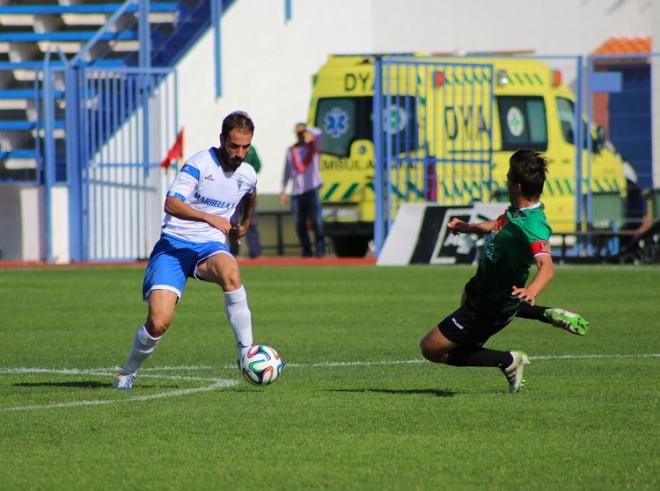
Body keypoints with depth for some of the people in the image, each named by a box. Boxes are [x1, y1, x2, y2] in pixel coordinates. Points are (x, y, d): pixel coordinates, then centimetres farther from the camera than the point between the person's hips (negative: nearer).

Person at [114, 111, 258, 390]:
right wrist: (209, 217, -37)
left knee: (230, 273, -36)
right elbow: (171, 204, -28)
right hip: (174, 244, -3)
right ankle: (128, 372, 14)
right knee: (159, 322, -16)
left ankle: (246, 352, -27)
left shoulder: (248, 175, 6)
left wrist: (245, 225, 41)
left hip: (211, 245, 3)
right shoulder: (200, 164, -14)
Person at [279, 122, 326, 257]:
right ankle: (306, 250, 12)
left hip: (312, 189, -4)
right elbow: (287, 171, 18)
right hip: (296, 192, 4)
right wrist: (283, 190, 14)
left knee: (317, 221, -11)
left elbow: (319, 135, -17)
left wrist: (306, 129, -7)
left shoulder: (313, 146, 6)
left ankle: (320, 249, -10)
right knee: (299, 224, 2)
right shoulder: (291, 150, 15)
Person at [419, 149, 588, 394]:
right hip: (478, 288, 9)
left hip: (490, 308, -9)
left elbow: (546, 266, -53)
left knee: (431, 349, -4)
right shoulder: (516, 210, -9)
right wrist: (467, 227, 20)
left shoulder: (533, 227, -37)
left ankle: (508, 361, 2)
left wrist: (531, 290, -71)